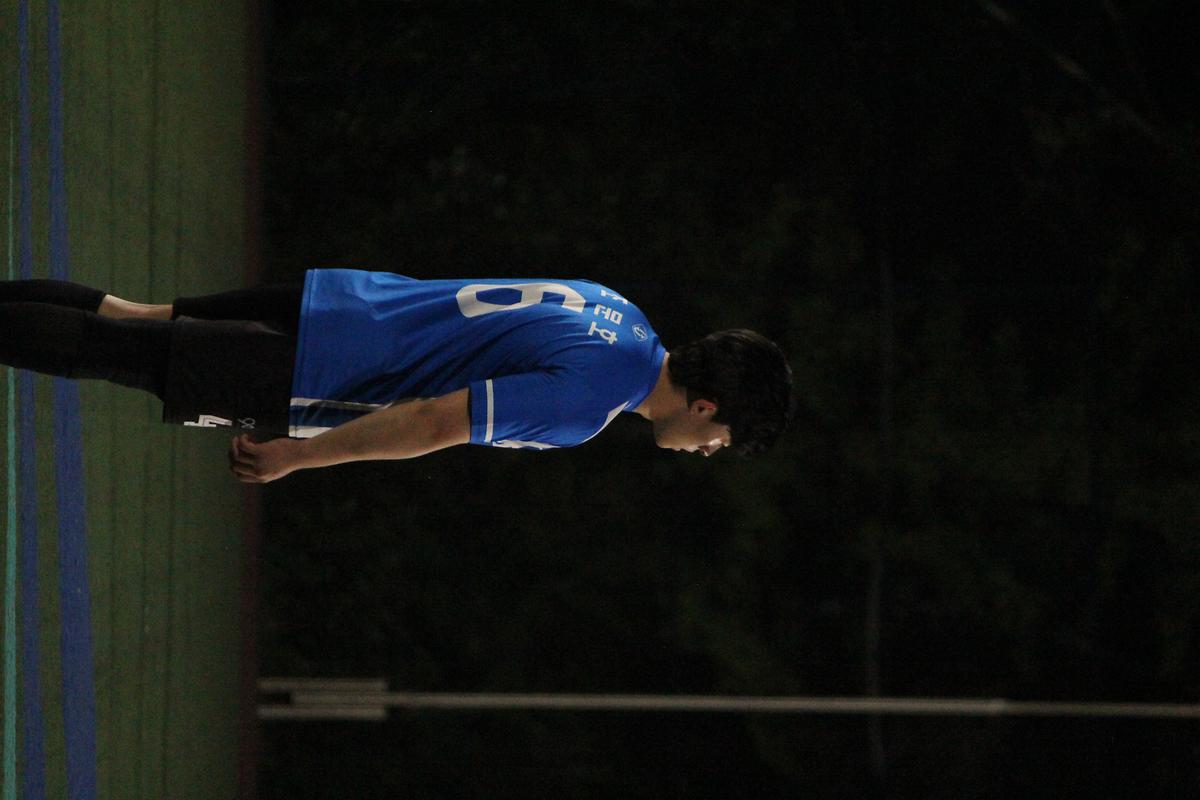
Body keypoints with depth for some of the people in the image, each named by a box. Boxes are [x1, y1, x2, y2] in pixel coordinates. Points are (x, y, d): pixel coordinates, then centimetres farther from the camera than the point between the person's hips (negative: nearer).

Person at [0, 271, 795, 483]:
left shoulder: (622, 313, 3)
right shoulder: (589, 401, -25)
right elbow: (437, 423, -25)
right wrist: (293, 458, -16)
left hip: (335, 300, 8)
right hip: (305, 374, -8)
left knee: (145, 323, 19)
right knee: (118, 352, 1)